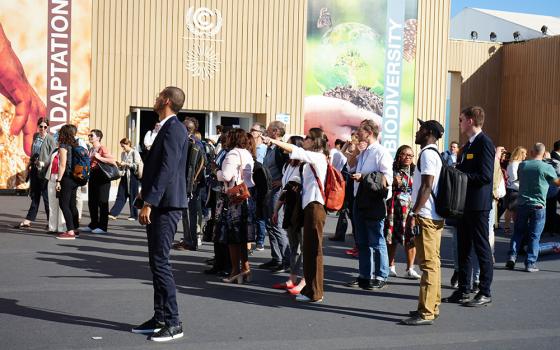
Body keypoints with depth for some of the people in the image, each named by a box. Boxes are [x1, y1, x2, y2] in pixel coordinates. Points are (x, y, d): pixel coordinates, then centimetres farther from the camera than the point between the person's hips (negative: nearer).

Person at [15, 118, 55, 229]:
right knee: (34, 195, 11)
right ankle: (28, 220, 13)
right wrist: (30, 163, 17)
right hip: (34, 168, 7)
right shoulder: (36, 136, 11)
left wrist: (44, 163, -22)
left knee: (46, 196, -1)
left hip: (44, 170, -7)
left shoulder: (50, 139, -9)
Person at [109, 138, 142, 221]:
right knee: (121, 196, 1)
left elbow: (137, 165, -12)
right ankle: (113, 214, -3)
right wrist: (119, 165, 1)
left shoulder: (134, 153, -6)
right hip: (124, 176, 6)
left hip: (132, 176, -6)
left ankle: (134, 215, 11)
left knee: (132, 196, 1)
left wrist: (126, 164, -15)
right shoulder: (123, 154, 15)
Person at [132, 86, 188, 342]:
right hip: (158, 203, 10)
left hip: (166, 204, -10)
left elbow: (167, 168, -22)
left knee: (160, 262, -8)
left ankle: (173, 323, -1)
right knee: (156, 261, 12)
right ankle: (159, 318, 20)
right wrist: (146, 192, 18)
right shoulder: (168, 128, 17)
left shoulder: (173, 129, -14)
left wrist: (149, 202, -23)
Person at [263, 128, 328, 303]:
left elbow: (295, 151, -19)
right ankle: (310, 288, 19)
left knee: (313, 249, -6)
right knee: (309, 249, 12)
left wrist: (273, 141, -18)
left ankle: (315, 293, -1)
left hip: (315, 207, -10)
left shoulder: (318, 157, -9)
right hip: (310, 206, 10)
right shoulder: (312, 160, 19)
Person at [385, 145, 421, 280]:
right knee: (392, 238, 5)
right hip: (394, 208, 0)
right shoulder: (393, 170, 5)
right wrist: (393, 183, -10)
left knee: (410, 238, -5)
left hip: (410, 208, 0)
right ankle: (391, 266, 19)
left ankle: (410, 269, 4)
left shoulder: (415, 171, 6)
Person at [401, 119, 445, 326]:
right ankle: (433, 306, 21)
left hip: (426, 216, -10)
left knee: (428, 264, -9)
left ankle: (426, 312, -8)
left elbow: (426, 187, -20)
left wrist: (414, 214, -20)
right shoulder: (435, 154, 19)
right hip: (435, 215, 10)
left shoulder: (427, 153, -12)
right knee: (433, 262, 13)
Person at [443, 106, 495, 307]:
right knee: (463, 249, 13)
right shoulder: (468, 145, 18)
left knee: (482, 249, -1)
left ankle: (485, 293, 8)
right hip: (464, 205, 10)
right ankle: (463, 291, 21)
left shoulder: (484, 143, -12)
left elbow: (485, 176, -21)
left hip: (478, 205, -9)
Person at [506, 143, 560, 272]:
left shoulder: (522, 165, 2)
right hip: (538, 206, -3)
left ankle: (512, 256, 0)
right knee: (534, 236, 3)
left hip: (522, 204, 3)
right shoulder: (547, 167, -9)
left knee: (518, 232, 13)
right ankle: (530, 263, 3)